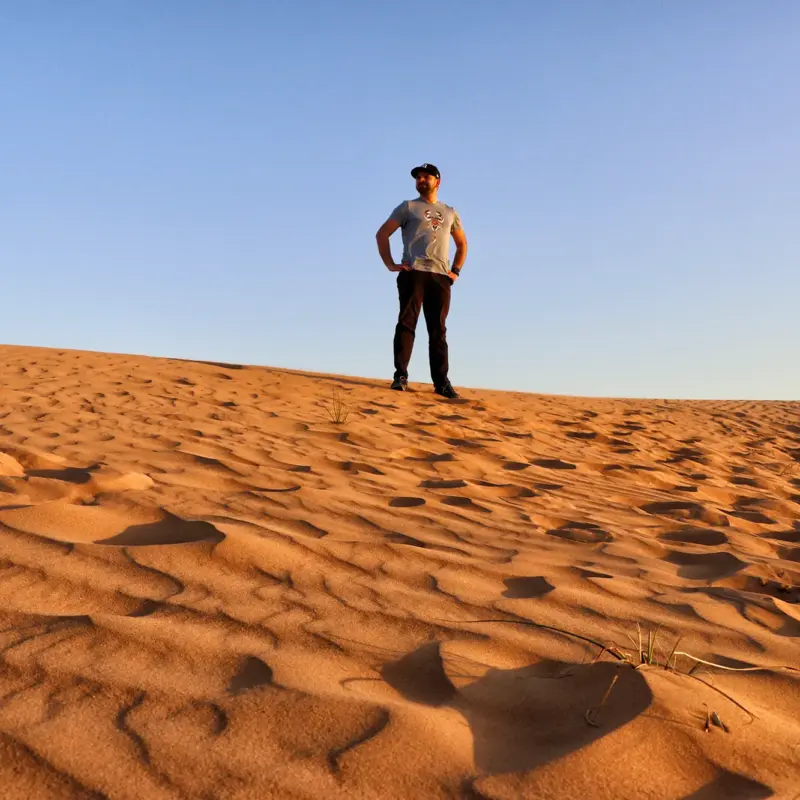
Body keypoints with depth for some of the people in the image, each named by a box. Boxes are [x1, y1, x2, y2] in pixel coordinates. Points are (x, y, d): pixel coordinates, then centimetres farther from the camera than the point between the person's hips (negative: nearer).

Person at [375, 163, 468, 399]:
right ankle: (400, 376, -9)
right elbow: (382, 234, 8)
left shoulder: (450, 213, 22)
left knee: (438, 330, 2)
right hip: (413, 273, -3)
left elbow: (462, 243, 29)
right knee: (406, 323, -9)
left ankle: (441, 382, 2)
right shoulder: (408, 207, 13)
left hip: (441, 276, 3)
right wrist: (390, 264, -4)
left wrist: (456, 270, 13)